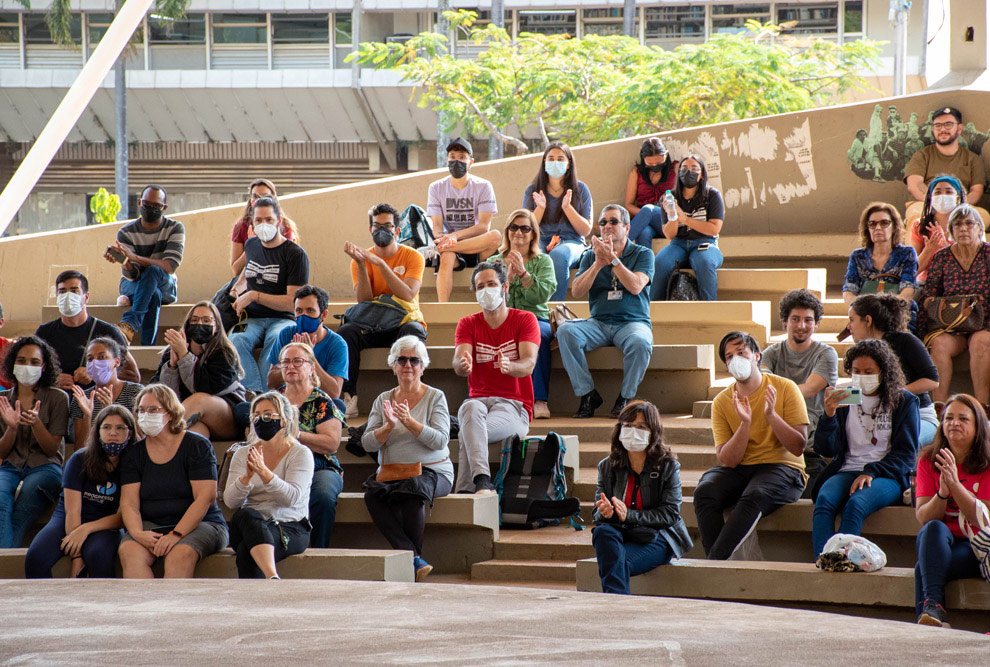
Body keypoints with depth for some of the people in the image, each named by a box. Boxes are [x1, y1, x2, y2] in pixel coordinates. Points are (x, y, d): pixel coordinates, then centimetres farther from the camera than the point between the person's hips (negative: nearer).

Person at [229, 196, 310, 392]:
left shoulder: (296, 254, -4)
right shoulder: (251, 245, 15)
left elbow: (292, 302, -10)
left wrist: (253, 295, -10)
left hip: (282, 319, -4)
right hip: (251, 319, 4)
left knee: (277, 339, -41)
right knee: (237, 340, -33)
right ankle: (256, 393, -48)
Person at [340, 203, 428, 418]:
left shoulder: (412, 257, -1)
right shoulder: (363, 257, 5)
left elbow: (408, 295, -18)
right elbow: (363, 300, -7)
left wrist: (381, 263, -24)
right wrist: (361, 265, -20)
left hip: (404, 321, -2)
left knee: (413, 330, -37)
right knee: (345, 331, -29)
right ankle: (349, 398, -33)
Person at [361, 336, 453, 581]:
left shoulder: (435, 397, 4)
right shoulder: (383, 399, 14)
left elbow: (440, 440, -9)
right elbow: (367, 443, 6)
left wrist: (409, 422, -20)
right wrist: (389, 426, -13)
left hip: (432, 471, -3)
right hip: (392, 472, 3)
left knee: (414, 489, -37)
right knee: (373, 493, -30)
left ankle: (409, 558, -25)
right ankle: (414, 558, -37)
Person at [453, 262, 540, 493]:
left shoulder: (525, 320, 4)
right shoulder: (468, 324, 12)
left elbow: (529, 364, -12)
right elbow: (459, 362, -8)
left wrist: (509, 366, -38)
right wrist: (463, 365, -35)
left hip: (513, 405, -2)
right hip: (479, 399, 2)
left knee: (468, 434, -35)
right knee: (471, 408, -38)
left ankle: (464, 491, -36)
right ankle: (482, 481, -53)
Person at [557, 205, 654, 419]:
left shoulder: (643, 254, 6)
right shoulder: (591, 256, 14)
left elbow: (635, 287, -12)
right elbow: (576, 292, 0)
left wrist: (612, 259, -18)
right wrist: (598, 264, -11)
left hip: (633, 321, -3)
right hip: (599, 322, 3)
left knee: (640, 343, -38)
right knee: (565, 331, -27)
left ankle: (625, 398, -14)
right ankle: (588, 394, -19)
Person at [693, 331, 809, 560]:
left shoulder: (785, 388, -1)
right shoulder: (722, 402, 6)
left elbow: (798, 447, -6)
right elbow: (727, 460, -3)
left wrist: (771, 415, -18)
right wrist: (745, 424, -17)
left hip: (781, 468, -3)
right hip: (738, 472, 3)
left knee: (754, 496, -37)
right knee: (705, 492, -29)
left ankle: (716, 561, -38)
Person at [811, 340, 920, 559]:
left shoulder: (904, 402, 8)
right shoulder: (843, 400, 16)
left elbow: (906, 453, 1)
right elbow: (827, 449, 9)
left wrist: (872, 472, -14)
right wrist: (829, 416, -9)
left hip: (887, 476, -3)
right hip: (848, 471, 3)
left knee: (855, 505, -35)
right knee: (824, 501, -32)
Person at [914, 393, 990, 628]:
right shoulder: (928, 460, 7)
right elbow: (923, 518, -2)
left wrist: (955, 484, -26)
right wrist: (942, 493, -23)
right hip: (938, 544, 3)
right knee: (934, 529, -36)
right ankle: (934, 605, -50)